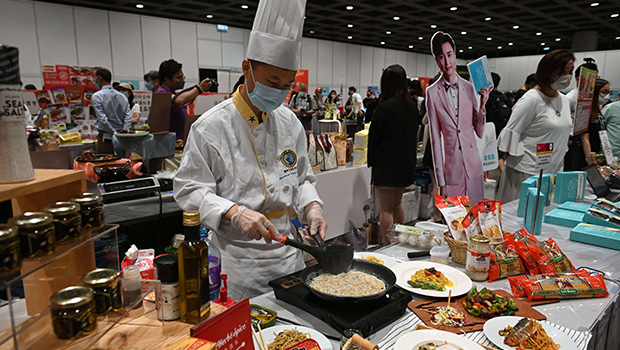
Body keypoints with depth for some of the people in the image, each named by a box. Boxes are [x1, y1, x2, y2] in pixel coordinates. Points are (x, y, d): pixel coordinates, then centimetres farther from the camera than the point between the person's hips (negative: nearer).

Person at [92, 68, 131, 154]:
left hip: (105, 138, -5)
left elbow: (103, 119, -13)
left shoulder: (96, 96, -5)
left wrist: (114, 134, -10)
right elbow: (128, 117, 0)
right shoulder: (122, 96, 10)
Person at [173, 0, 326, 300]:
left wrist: (311, 207, -7)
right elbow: (189, 191, -11)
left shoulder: (290, 123, 4)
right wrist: (235, 212, -26)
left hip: (289, 253, 6)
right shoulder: (211, 126, -13)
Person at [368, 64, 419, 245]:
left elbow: (373, 136, -10)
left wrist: (371, 161, 2)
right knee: (397, 204, 24)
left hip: (387, 165, -7)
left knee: (385, 210, 1)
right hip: (406, 164, 8)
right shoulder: (412, 106, 4)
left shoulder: (385, 107, -16)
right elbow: (414, 133, 13)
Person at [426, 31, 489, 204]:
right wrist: (441, 182, -6)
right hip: (451, 169, -3)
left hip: (474, 166, 3)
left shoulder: (469, 87, 4)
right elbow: (435, 140, -5)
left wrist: (482, 106, -8)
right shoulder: (432, 93, -6)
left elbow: (480, 132, 9)